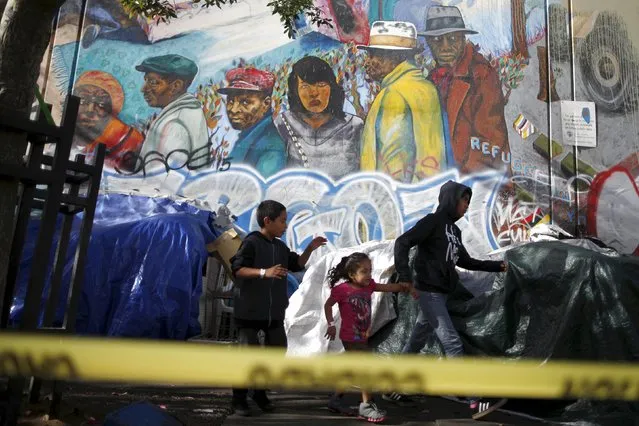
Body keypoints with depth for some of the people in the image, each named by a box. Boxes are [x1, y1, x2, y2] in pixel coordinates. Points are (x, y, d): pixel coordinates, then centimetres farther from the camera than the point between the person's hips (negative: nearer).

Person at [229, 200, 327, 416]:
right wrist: (264, 272, -35)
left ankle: (260, 392, 29)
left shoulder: (280, 247, 9)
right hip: (249, 310, -7)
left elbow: (297, 265, 17)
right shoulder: (251, 242, -14)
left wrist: (310, 249, 3)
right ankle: (239, 399, 17)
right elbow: (236, 269, -23)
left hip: (274, 311, 8)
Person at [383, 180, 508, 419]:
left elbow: (465, 261, 25)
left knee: (415, 344, 14)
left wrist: (497, 266, 22)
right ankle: (475, 403, -6)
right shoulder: (433, 221, -9)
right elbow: (402, 243, -18)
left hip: (440, 294, 9)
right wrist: (405, 278, -26)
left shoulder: (454, 230, 16)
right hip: (429, 292, -9)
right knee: (453, 344, -10)